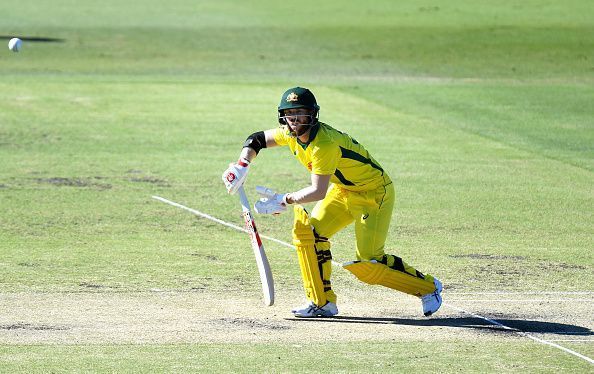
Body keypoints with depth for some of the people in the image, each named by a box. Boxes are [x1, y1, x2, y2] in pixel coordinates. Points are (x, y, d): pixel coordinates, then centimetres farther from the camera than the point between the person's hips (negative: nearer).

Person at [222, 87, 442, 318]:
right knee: (307, 231, -6)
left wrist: (284, 201, -27)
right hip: (343, 190, 9)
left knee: (367, 265, -14)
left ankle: (427, 287, 4)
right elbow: (256, 140, 9)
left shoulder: (324, 144, -31)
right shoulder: (291, 134, -5)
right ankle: (322, 302, 2)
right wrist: (242, 165, -8)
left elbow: (318, 191, -33)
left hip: (374, 193, -9)